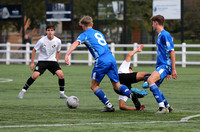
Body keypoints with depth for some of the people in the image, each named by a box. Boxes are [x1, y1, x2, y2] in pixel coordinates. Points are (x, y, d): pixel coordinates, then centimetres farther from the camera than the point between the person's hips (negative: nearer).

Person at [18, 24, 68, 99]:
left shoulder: (58, 41, -7)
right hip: (42, 60, -2)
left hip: (52, 61, 2)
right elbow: (34, 50, -2)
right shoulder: (42, 41, -14)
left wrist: (56, 62, 8)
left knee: (61, 74, -18)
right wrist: (32, 63, -2)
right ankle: (23, 91, -6)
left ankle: (62, 93, -1)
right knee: (35, 75, -21)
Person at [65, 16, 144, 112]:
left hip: (101, 61, -6)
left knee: (94, 86, 9)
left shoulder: (84, 35, 7)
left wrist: (67, 55, -22)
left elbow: (76, 43, -11)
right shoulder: (99, 33, 29)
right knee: (117, 85, 9)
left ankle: (109, 106, -3)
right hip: (111, 58, 6)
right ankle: (130, 94, -20)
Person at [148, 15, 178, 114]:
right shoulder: (160, 36, 20)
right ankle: (167, 106, 28)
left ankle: (162, 107, -30)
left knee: (150, 80, -28)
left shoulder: (165, 35, -11)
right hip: (161, 65, 10)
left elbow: (172, 52, -15)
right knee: (154, 87, 13)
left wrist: (173, 69, -18)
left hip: (165, 65, -10)